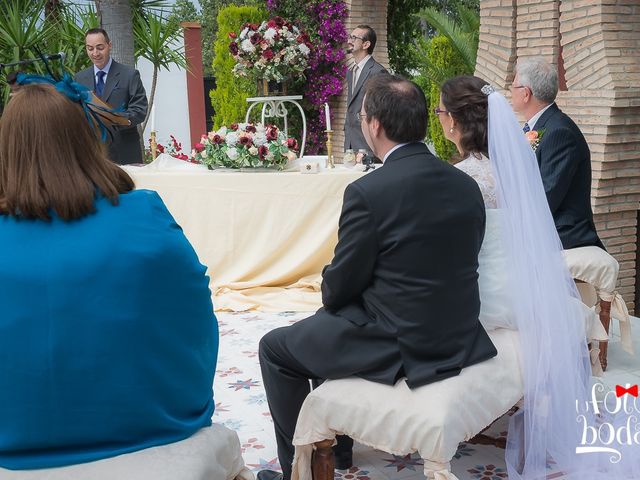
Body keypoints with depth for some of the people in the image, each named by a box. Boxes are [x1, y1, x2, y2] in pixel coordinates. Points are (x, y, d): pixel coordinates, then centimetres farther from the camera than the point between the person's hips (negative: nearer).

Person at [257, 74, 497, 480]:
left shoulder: (368, 192, -21)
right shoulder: (466, 185, 0)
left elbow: (339, 287, -12)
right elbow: (446, 267, 11)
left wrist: (331, 295, 13)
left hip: (399, 349, -7)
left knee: (275, 348, 15)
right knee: (324, 326, 31)